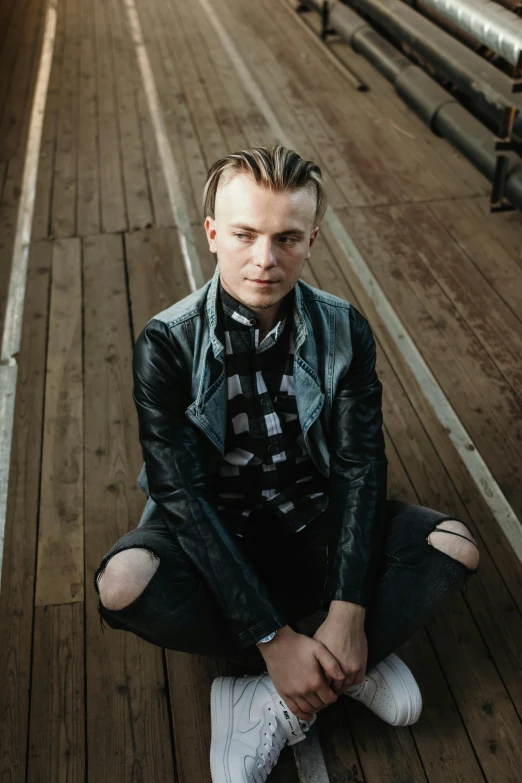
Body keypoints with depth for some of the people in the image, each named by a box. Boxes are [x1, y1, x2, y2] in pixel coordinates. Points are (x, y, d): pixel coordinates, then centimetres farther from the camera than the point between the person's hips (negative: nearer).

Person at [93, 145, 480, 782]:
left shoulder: (344, 330, -8)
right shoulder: (166, 344, -17)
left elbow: (360, 462, -12)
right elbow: (182, 493, -22)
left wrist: (347, 612, -24)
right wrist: (273, 638, -27)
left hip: (314, 523, 2)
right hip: (215, 534, -1)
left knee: (454, 546, -20)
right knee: (124, 583, -33)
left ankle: (278, 705, -17)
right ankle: (348, 669, -14)